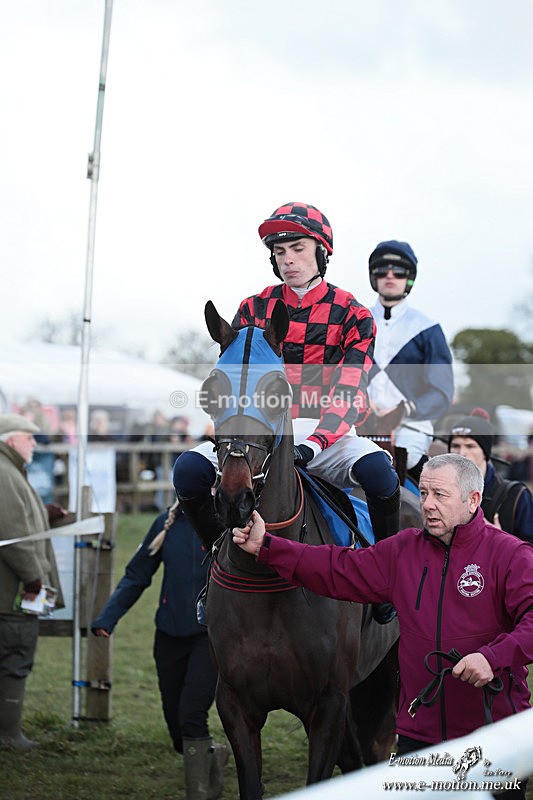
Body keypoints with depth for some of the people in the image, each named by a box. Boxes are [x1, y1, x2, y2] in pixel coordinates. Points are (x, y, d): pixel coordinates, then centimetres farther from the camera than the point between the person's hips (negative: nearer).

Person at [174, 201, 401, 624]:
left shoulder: (351, 314, 3)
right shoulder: (254, 309, 12)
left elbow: (350, 394, -9)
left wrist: (314, 442, -27)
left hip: (327, 434, -2)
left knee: (377, 469, -35)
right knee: (190, 467, -24)